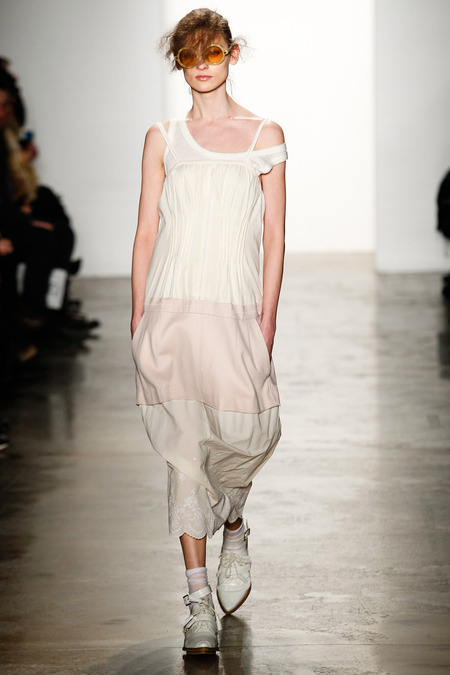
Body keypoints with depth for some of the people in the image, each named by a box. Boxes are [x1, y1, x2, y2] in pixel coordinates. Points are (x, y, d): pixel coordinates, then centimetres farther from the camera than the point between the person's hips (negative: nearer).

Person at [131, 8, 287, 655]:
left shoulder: (265, 136, 8)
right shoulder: (163, 139, 11)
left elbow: (274, 236, 6)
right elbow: (146, 232, 10)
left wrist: (266, 322, -1)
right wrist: (139, 317, 4)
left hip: (235, 309, -1)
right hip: (173, 306, 1)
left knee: (241, 435, -7)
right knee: (185, 449, -1)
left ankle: (234, 530, 28)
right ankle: (199, 600, 3)